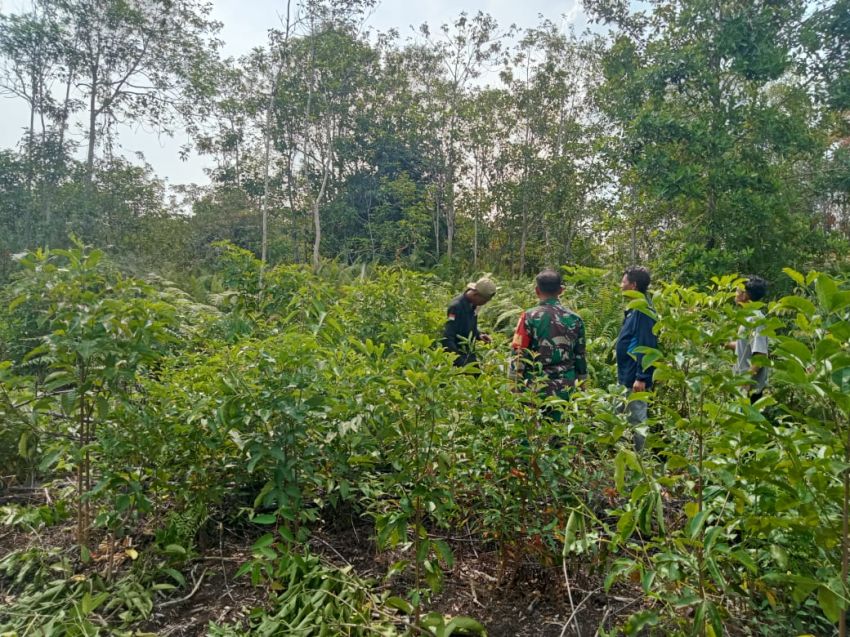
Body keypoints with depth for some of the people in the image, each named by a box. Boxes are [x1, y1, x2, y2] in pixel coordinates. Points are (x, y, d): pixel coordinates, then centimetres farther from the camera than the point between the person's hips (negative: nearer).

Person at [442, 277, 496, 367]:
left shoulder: (473, 305, 3)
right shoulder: (456, 306, -22)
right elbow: (447, 338, -25)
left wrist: (479, 335, 0)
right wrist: (459, 360, -31)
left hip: (470, 355, 8)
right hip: (457, 356, -8)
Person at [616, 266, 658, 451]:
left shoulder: (643, 310, -18)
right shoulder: (636, 308, 12)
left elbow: (646, 347, -23)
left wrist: (641, 378, -24)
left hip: (636, 378, -10)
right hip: (629, 375, 10)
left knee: (637, 420, -1)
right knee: (631, 418, 17)